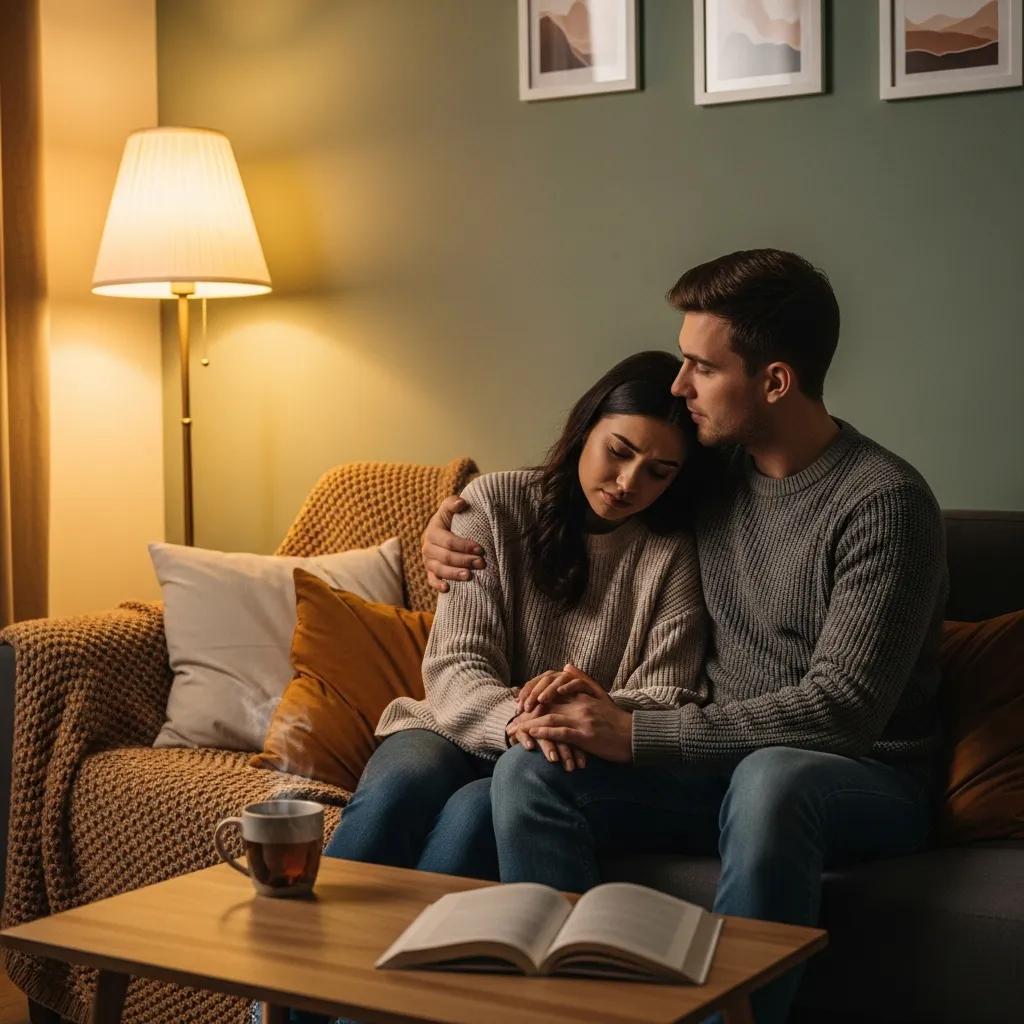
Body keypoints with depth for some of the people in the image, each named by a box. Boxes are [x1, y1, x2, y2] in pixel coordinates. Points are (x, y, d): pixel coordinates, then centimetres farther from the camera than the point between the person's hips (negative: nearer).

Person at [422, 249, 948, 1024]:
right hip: (726, 760, 6)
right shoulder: (715, 470, 4)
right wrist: (458, 526, 7)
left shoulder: (884, 503, -16)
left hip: (862, 780, -5)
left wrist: (637, 734, -25)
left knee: (771, 780, -40)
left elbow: (842, 708, -23)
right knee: (530, 770, -19)